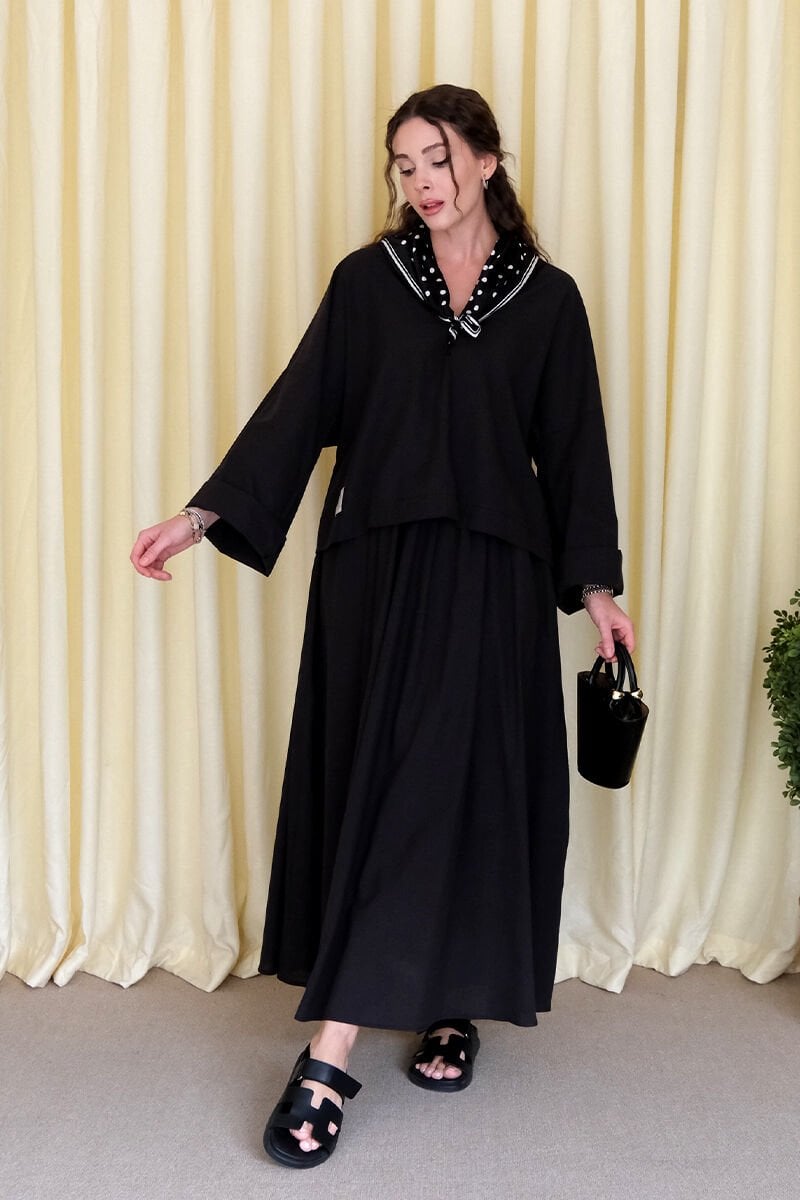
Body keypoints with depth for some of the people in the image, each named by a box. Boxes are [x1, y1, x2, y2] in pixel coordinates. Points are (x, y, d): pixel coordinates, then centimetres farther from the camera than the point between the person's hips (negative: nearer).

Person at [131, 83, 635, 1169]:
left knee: (464, 786, 0)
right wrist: (203, 515, -5)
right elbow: (299, 406, 2)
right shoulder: (368, 280, 5)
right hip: (376, 567, 0)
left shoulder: (548, 297, 6)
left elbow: (573, 447, 6)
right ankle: (328, 1059, 8)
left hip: (492, 578, 0)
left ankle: (452, 1006, 16)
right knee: (367, 787, 1)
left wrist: (596, 583, 4)